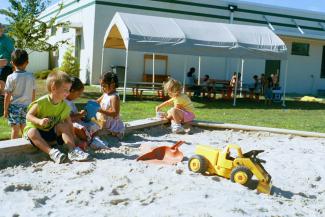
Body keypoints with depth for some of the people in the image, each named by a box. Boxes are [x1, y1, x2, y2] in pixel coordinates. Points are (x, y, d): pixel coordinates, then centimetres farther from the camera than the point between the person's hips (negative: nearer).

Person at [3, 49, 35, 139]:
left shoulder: (11, 78, -11)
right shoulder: (31, 77, -1)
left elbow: (7, 95, -10)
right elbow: (33, 94, 5)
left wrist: (5, 109, -1)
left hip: (14, 106, -3)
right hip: (27, 106, 3)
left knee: (15, 129, 2)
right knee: (24, 128, 12)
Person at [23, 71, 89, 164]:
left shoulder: (64, 106, -4)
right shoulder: (41, 102, -20)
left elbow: (69, 125, -1)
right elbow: (29, 115, -17)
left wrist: (74, 140, -6)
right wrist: (39, 121, -37)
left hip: (52, 132, 4)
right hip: (36, 130, -4)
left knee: (63, 126, -20)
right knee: (32, 132, -36)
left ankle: (72, 150, -28)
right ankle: (51, 152, -41)